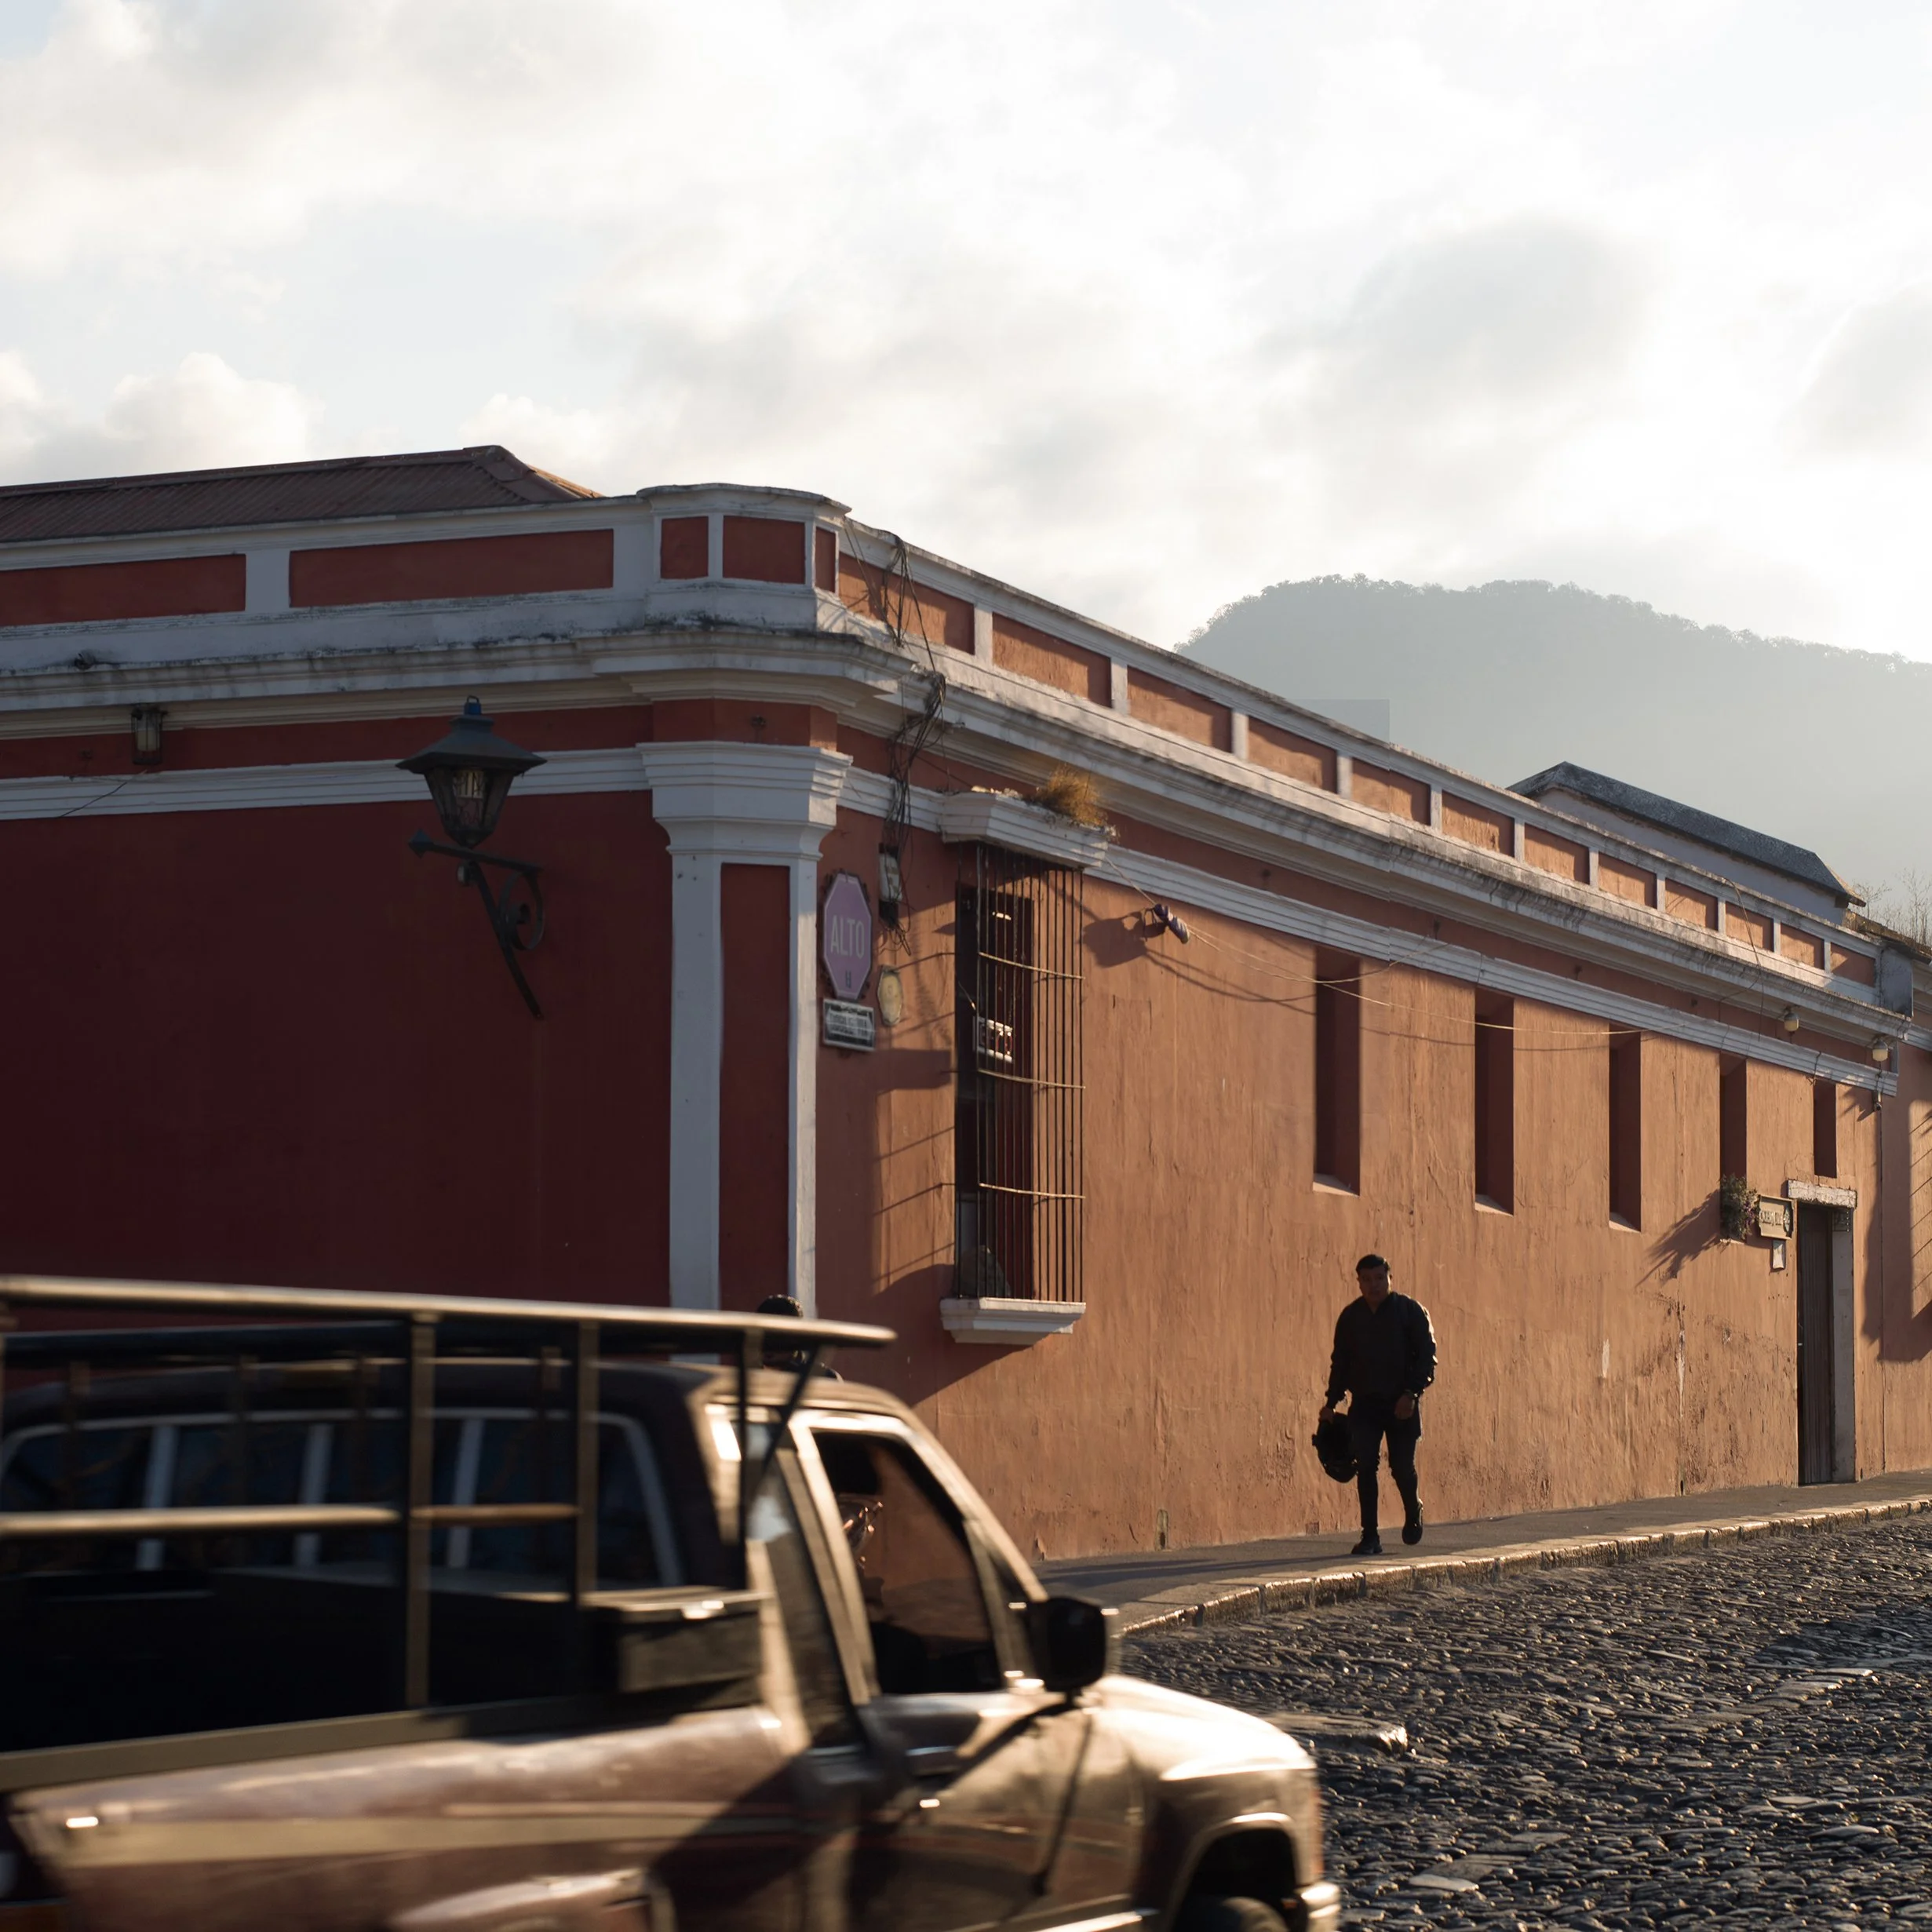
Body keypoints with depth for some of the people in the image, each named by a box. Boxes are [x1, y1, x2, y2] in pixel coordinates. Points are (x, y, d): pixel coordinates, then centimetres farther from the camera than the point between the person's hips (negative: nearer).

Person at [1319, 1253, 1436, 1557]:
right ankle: (1370, 1537, 0)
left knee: (1402, 1467, -1)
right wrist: (1331, 1402, 7)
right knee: (1365, 1468, -5)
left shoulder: (1411, 1311, -4)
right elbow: (1340, 1362, 14)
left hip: (1401, 1405, -3)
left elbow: (1427, 1357, -7)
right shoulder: (1351, 1317, 6)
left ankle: (1413, 1510, 32)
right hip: (1364, 1404, 3)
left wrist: (1411, 1393, -18)